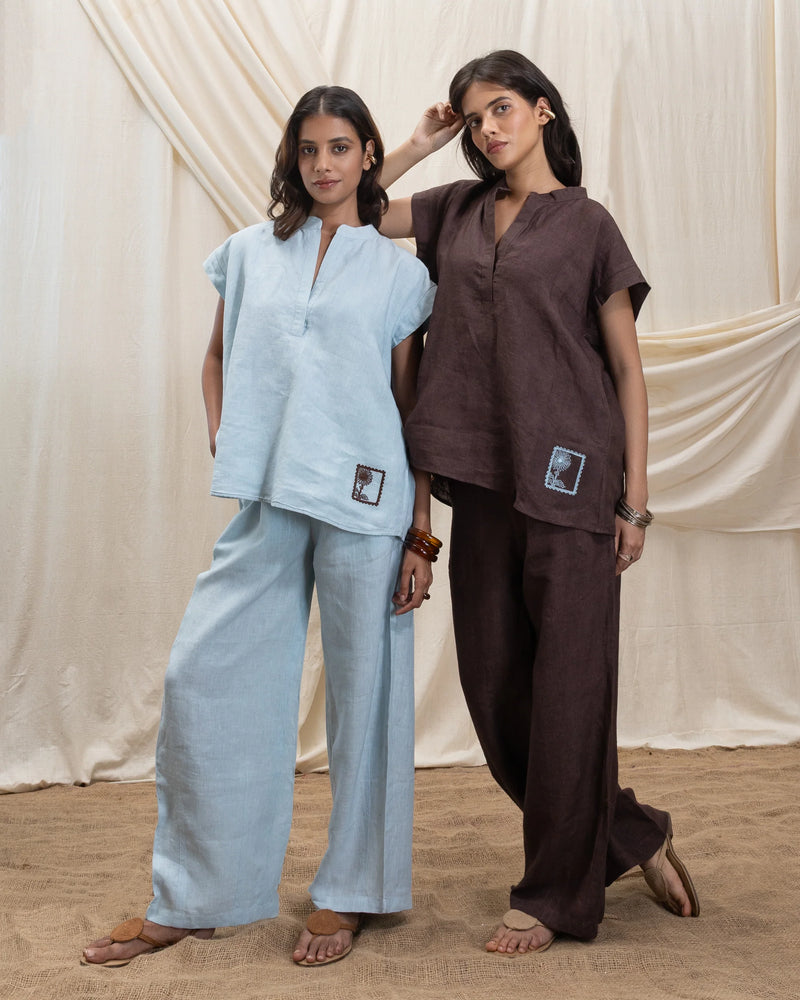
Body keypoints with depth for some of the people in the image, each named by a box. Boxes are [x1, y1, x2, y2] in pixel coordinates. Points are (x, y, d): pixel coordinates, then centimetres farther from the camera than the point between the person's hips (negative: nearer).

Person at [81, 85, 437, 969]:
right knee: (203, 677, 1)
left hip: (364, 502, -2)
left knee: (362, 690, 3)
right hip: (267, 503, 3)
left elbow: (410, 408, 6)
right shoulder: (250, 253, 13)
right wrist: (222, 441, 9)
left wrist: (420, 537, 1)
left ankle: (345, 896, 19)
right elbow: (216, 356, 26)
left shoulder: (399, 273, 7)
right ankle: (188, 900, 15)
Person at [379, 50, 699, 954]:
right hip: (483, 481, 5)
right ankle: (631, 838, 25)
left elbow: (627, 369, 1)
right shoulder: (458, 210, 15)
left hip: (568, 480, -5)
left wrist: (635, 499, -6)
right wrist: (423, 140, 12)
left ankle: (556, 896, 14)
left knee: (567, 686, -1)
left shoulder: (587, 225, 3)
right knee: (494, 684, 7)